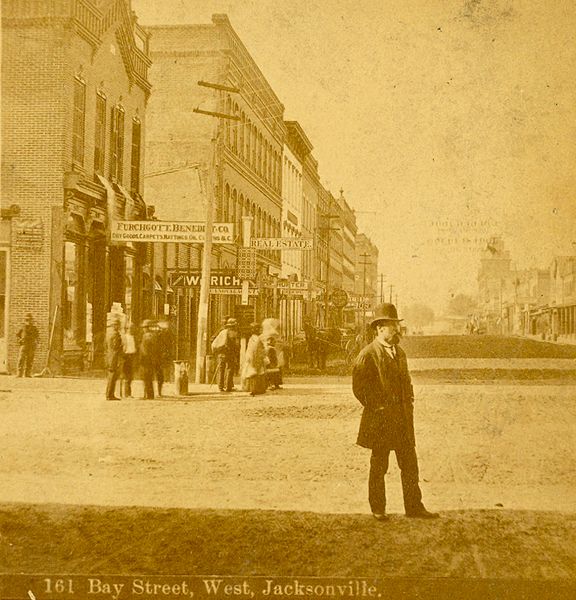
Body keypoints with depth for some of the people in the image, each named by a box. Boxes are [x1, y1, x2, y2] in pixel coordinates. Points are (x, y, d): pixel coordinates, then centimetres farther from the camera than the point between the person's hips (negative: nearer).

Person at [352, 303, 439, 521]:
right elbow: (358, 386, -13)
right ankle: (377, 509, 14)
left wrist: (409, 405, 13)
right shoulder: (368, 354, -10)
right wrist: (376, 407, -11)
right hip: (380, 419, -6)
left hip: (403, 417, 7)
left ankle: (414, 506, 14)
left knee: (410, 464, 7)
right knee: (378, 466, 3)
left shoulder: (399, 353, 14)